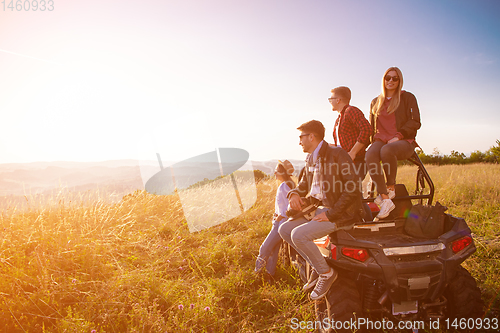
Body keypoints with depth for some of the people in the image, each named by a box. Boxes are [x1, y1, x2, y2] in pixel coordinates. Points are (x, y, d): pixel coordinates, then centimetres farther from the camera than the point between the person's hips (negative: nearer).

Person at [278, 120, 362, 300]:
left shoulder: (337, 154, -15)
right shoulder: (310, 159, 12)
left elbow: (352, 191, -20)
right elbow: (304, 183, 24)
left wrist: (330, 214, -22)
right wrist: (294, 193, 0)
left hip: (340, 213, -9)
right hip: (319, 209, 9)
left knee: (298, 235, -25)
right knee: (284, 229, -1)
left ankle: (326, 272, -2)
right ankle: (318, 266, 10)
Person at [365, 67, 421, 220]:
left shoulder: (408, 98, 10)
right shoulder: (375, 102, 22)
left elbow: (415, 122, 0)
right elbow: (371, 127, 26)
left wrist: (398, 136, -14)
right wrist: (374, 142, 6)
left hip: (403, 142, -3)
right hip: (381, 140, 3)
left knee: (386, 150, -40)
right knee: (370, 156, -34)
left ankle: (391, 188, -18)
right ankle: (385, 200, -37)